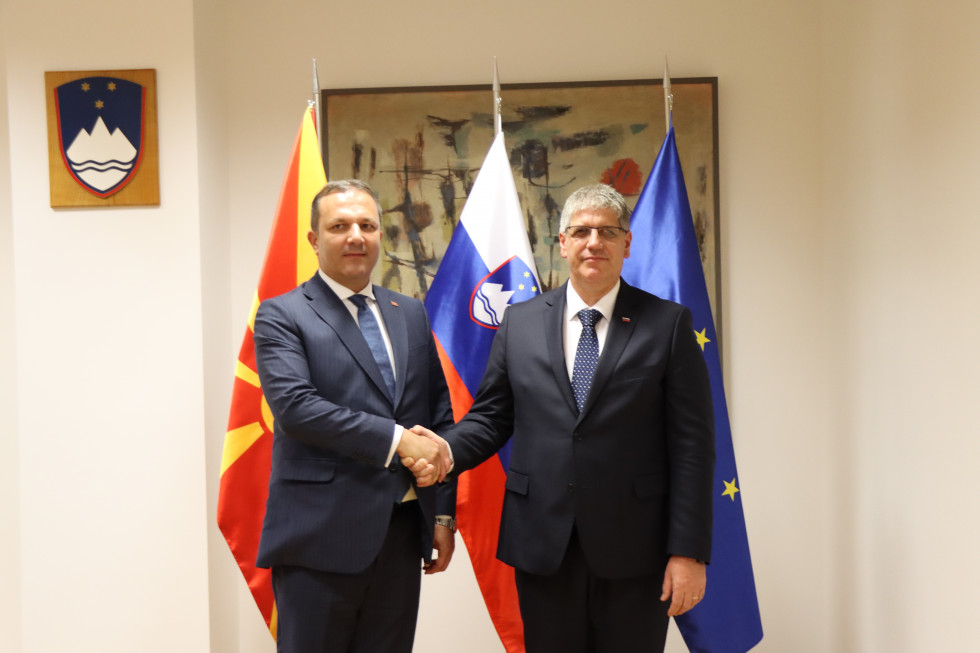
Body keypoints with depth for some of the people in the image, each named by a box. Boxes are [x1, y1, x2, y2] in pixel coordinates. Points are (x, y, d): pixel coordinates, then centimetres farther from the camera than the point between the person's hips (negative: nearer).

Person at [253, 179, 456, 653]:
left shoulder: (411, 315, 13)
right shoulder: (281, 316, -3)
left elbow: (440, 415, 13)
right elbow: (295, 407, -18)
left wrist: (443, 514, 9)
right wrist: (395, 439, -20)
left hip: (402, 535, 5)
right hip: (321, 538, -4)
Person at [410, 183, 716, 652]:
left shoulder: (668, 323, -1)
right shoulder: (520, 322, 7)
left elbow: (692, 444, -4)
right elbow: (490, 417, 9)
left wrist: (688, 551, -8)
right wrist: (447, 451, -13)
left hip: (633, 550, -2)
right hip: (542, 547, 2)